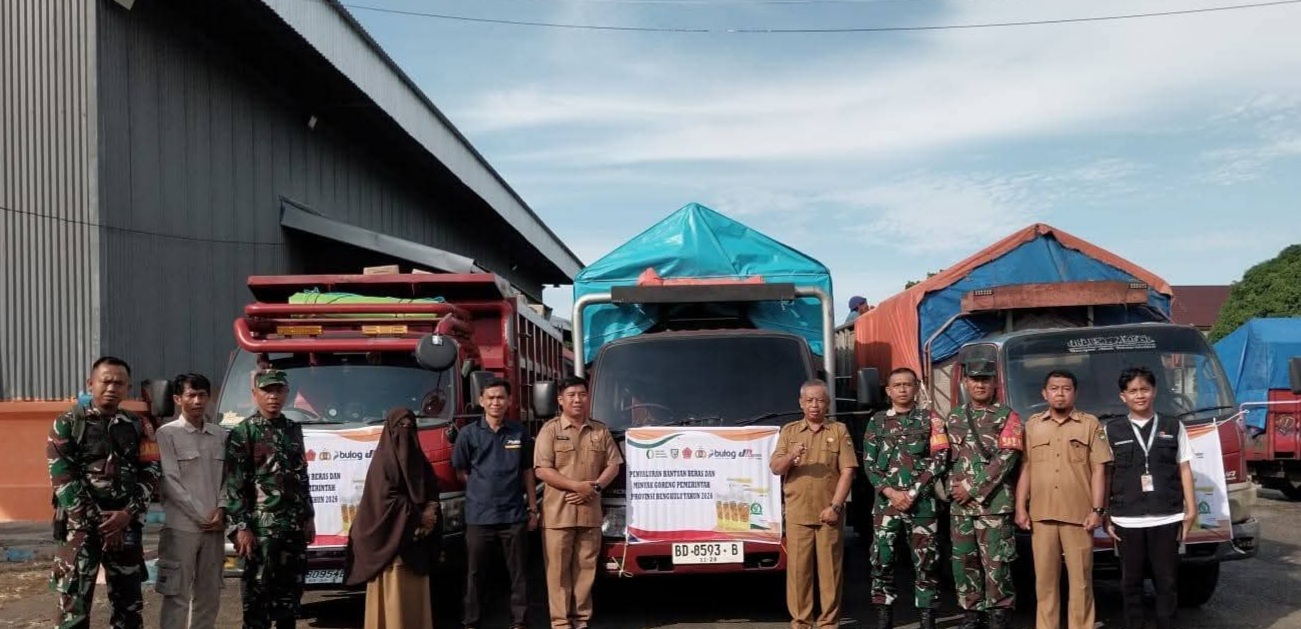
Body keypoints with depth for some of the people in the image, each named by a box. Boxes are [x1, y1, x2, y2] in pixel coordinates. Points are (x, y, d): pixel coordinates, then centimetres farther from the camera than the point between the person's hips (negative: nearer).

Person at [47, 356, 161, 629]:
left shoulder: (137, 427, 11)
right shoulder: (67, 424, 1)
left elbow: (151, 474, 6)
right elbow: (62, 477, -7)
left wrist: (128, 513, -10)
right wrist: (95, 520, -12)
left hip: (126, 525, 4)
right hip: (80, 525, -4)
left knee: (129, 602, 10)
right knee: (74, 603, -5)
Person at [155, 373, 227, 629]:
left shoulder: (221, 435, 11)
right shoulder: (167, 433, -2)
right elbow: (170, 482, -8)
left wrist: (221, 511, -6)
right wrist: (201, 516, -10)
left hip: (214, 527, 5)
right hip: (181, 526, -4)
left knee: (209, 596, 8)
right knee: (177, 596, -3)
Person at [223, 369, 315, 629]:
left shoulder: (293, 430, 13)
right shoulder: (242, 433, -5)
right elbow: (233, 484, -10)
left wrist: (308, 517, 14)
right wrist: (239, 527, -16)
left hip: (294, 526, 6)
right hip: (261, 528, -6)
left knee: (291, 589, 12)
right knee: (258, 592, -4)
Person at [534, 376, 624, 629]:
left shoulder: (601, 430, 11)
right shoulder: (550, 429, -1)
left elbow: (613, 465, 11)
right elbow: (542, 470, -8)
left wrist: (595, 487, -7)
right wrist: (577, 486, -14)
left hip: (590, 511, 3)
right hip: (558, 512, -3)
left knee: (585, 567, 7)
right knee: (558, 569, -1)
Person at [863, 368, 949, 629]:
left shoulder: (931, 421, 6)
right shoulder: (877, 421, 10)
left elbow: (939, 460, -2)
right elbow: (869, 463, 6)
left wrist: (912, 492, -10)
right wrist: (891, 492, -8)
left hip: (922, 503, -1)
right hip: (885, 502, 2)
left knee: (925, 561, -1)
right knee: (882, 560, 0)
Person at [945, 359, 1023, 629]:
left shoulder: (1007, 417, -1)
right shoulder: (954, 418, 14)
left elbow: (1006, 459, -10)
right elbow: (947, 456, 18)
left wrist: (973, 488, -12)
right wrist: (954, 486, 2)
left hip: (994, 503, -5)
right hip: (960, 503, 5)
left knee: (996, 561, -4)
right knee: (963, 559, 7)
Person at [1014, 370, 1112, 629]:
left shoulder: (1090, 424, 5)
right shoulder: (1032, 425, 12)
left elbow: (1098, 470, 2)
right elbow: (1025, 469, 11)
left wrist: (1097, 510, -6)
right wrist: (1020, 508, 4)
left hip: (1078, 515, -2)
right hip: (1041, 515, 2)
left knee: (1081, 579, 1)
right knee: (1045, 579, 5)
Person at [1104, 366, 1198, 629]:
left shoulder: (1174, 427, 9)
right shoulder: (1112, 431, 7)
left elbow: (1184, 469, 9)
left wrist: (1191, 509, 3)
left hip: (1166, 518, 0)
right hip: (1127, 520, 0)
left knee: (1166, 581, 4)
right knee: (1131, 581, 6)